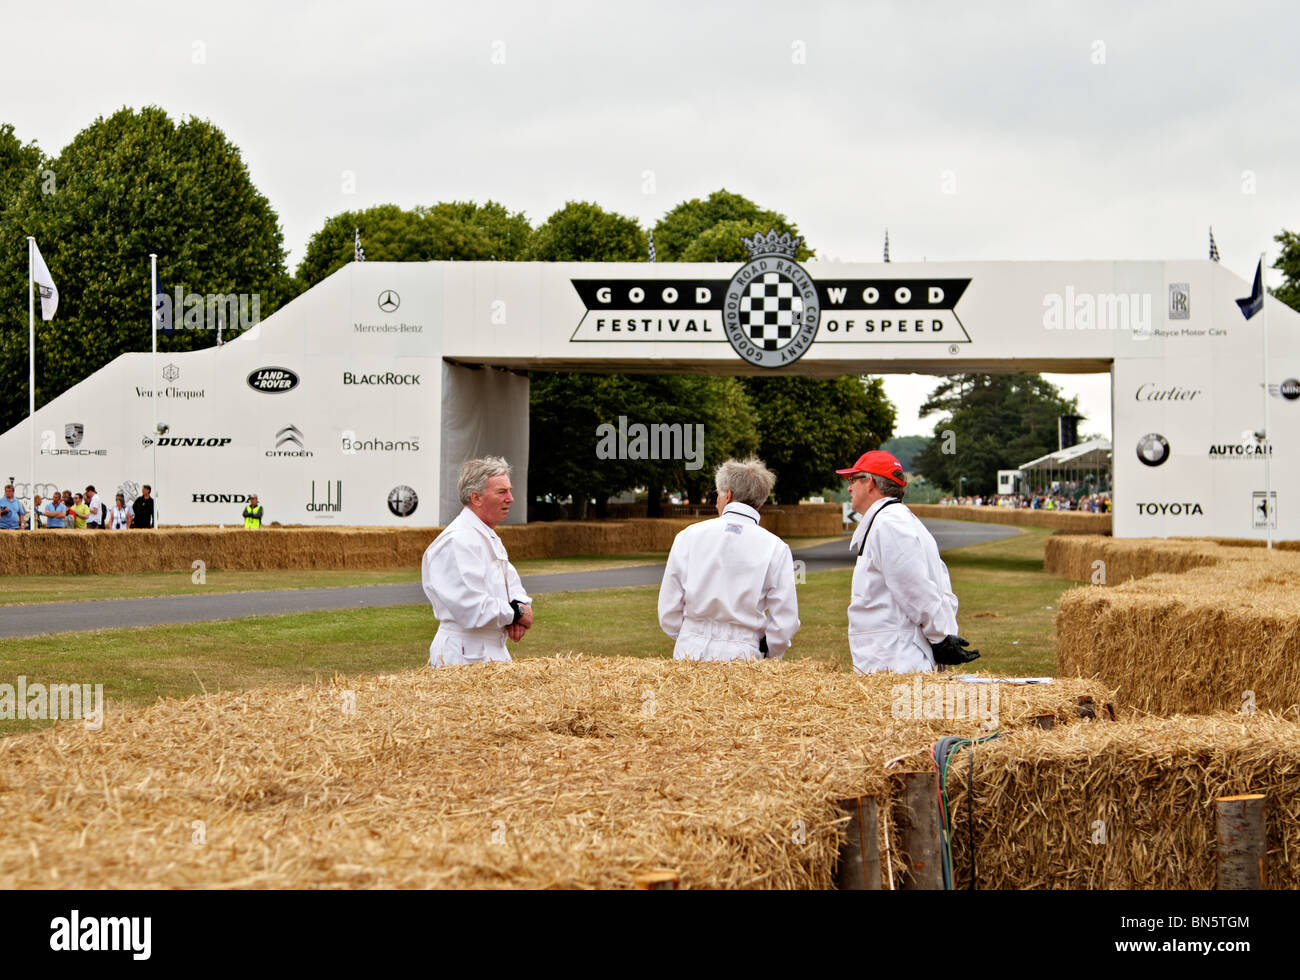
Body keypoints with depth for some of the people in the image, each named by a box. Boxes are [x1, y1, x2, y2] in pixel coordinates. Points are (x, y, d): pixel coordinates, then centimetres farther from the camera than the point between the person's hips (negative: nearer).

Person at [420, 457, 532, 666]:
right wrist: (516, 613, -11)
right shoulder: (456, 541, -18)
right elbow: (470, 607, -24)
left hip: (494, 650, 10)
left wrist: (521, 604, -1)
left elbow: (511, 581, 22)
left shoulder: (489, 537, 17)